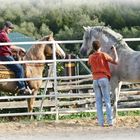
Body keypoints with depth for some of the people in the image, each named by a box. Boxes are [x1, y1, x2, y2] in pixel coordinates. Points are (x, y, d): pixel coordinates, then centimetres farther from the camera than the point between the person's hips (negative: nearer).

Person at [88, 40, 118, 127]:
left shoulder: (91, 57, 8)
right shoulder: (103, 55, -5)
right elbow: (115, 62, -6)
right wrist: (114, 51, 6)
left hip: (95, 80, 4)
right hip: (104, 79, -4)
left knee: (98, 102, 5)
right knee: (107, 101, -2)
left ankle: (101, 122, -1)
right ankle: (110, 121, -6)